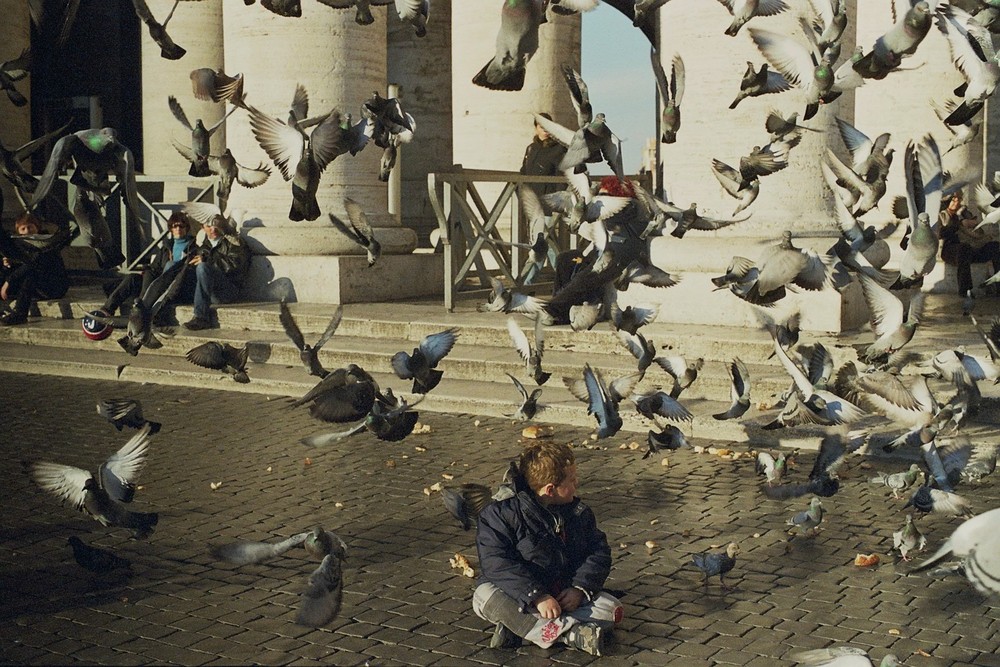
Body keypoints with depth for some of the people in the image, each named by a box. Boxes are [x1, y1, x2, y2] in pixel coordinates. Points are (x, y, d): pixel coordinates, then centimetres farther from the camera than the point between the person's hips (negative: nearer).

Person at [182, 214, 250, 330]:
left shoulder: (232, 241, 7)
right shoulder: (204, 244, 24)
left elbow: (235, 264, -10)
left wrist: (207, 259, -13)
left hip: (230, 290, -6)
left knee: (203, 268, -31)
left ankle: (201, 317, -33)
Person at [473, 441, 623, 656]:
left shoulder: (580, 513, 5)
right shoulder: (500, 514, -12)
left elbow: (599, 552, 3)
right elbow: (497, 564, -21)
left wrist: (580, 588, -17)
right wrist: (537, 597, -30)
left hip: (567, 596, 4)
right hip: (522, 597, -4)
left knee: (612, 609, -20)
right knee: (483, 597, -33)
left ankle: (518, 626, -32)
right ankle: (569, 633, -41)